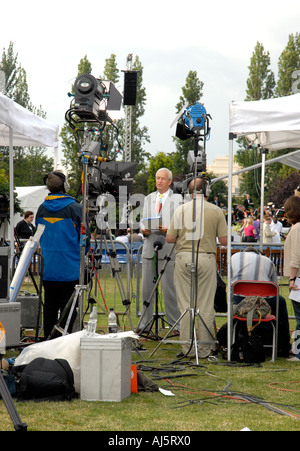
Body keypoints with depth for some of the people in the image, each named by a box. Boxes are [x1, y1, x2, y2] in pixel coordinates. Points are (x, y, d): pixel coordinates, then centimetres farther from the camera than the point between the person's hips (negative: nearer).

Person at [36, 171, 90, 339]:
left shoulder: (41, 209, 3)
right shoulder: (75, 208, -12)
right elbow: (85, 237, -7)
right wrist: (81, 255, 11)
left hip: (48, 268, 4)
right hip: (71, 268, -4)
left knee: (50, 306, 12)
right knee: (68, 306, 2)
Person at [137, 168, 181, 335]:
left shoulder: (177, 199, 5)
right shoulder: (149, 198, 20)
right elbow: (144, 220, 18)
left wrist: (168, 229, -20)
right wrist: (144, 229, -4)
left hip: (168, 248, -5)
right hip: (149, 246, 5)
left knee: (169, 288, -7)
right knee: (147, 288, 6)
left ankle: (176, 325, 0)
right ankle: (145, 324, 15)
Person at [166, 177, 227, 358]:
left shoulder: (181, 210, 0)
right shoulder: (216, 211, 0)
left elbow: (170, 238, 1)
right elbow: (224, 241, -1)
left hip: (184, 258, 1)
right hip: (207, 259, 0)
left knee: (186, 305, 6)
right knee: (206, 307, 4)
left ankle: (187, 348, 7)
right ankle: (204, 349, 7)